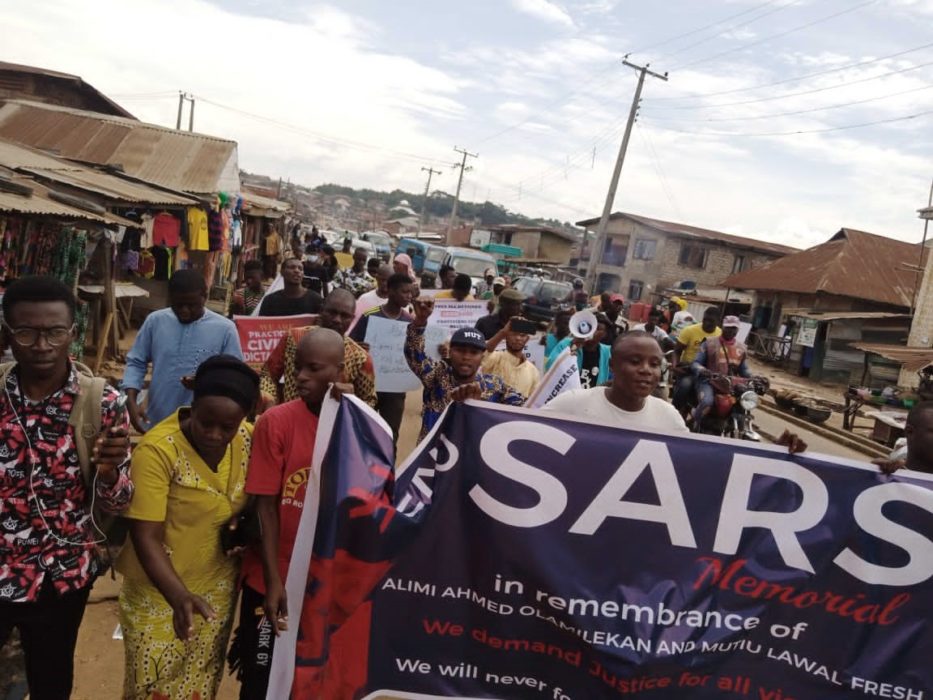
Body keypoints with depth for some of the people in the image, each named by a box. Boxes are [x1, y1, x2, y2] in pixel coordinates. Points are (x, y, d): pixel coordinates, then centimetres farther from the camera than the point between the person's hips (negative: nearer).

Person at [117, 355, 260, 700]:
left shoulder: (249, 439, -9)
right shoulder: (157, 449, -25)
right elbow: (146, 537, -25)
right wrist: (179, 597, -37)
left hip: (219, 589, 4)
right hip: (160, 593, -4)